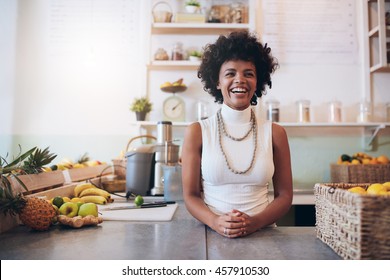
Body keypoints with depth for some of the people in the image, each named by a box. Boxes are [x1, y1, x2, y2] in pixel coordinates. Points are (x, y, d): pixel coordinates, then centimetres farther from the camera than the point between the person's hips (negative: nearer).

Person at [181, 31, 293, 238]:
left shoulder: (275, 133, 4)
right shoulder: (197, 132, 1)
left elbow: (284, 195, 5)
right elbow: (190, 195, 1)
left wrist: (255, 222, -12)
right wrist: (215, 222, -17)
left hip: (262, 235, 1)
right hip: (211, 234, 0)